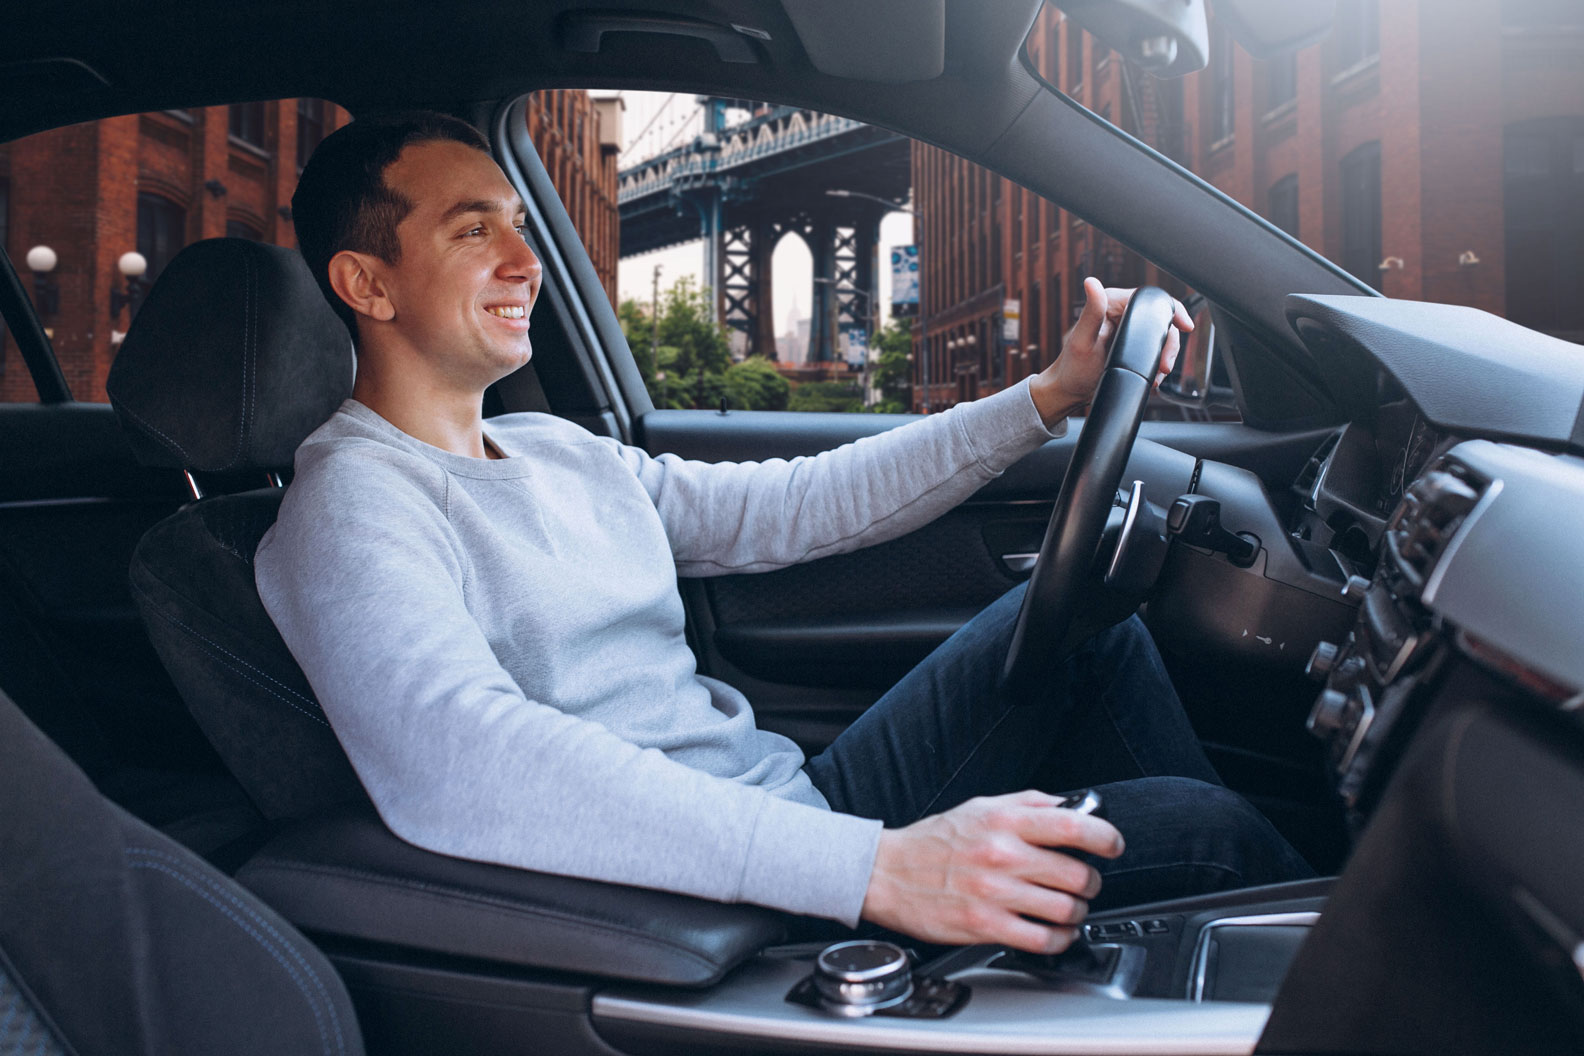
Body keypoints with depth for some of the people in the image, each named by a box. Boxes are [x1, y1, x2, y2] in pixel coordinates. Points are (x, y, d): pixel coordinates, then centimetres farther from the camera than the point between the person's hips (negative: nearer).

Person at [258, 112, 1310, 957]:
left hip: (797, 802, 9)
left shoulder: (559, 453, 14)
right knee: (1195, 828, -14)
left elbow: (799, 506, 14)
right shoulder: (355, 501, -14)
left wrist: (1047, 397, 10)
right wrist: (874, 867, -40)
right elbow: (456, 761, -33)